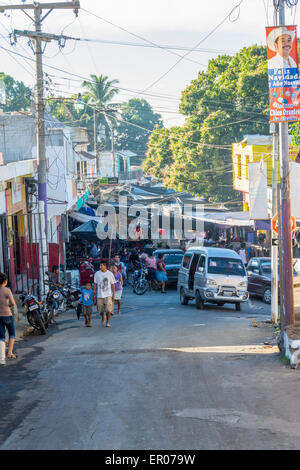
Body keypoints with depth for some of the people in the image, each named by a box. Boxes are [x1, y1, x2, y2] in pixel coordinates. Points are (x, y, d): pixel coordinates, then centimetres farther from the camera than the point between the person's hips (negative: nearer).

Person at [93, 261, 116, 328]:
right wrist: (94, 294, 5)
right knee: (100, 310, 5)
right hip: (100, 295, 2)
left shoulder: (110, 274, -1)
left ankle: (108, 322, 3)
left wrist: (113, 295, 0)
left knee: (108, 310, -10)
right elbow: (95, 284, 7)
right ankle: (103, 317, 36)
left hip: (108, 295, -2)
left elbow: (113, 285, 3)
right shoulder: (97, 274, 2)